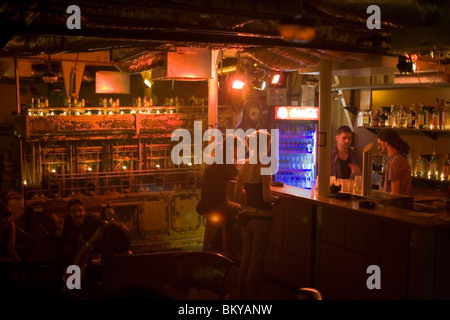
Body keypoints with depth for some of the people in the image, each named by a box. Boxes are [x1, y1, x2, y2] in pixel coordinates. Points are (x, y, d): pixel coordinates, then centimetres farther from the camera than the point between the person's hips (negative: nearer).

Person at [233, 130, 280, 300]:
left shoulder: (245, 165, 2)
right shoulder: (264, 166, -18)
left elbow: (237, 191, 9)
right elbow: (266, 197, -22)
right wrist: (276, 198, -2)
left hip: (247, 215, 7)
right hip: (261, 217, -7)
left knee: (246, 256, 20)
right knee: (257, 260, 7)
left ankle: (240, 293, 31)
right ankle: (250, 295, 17)